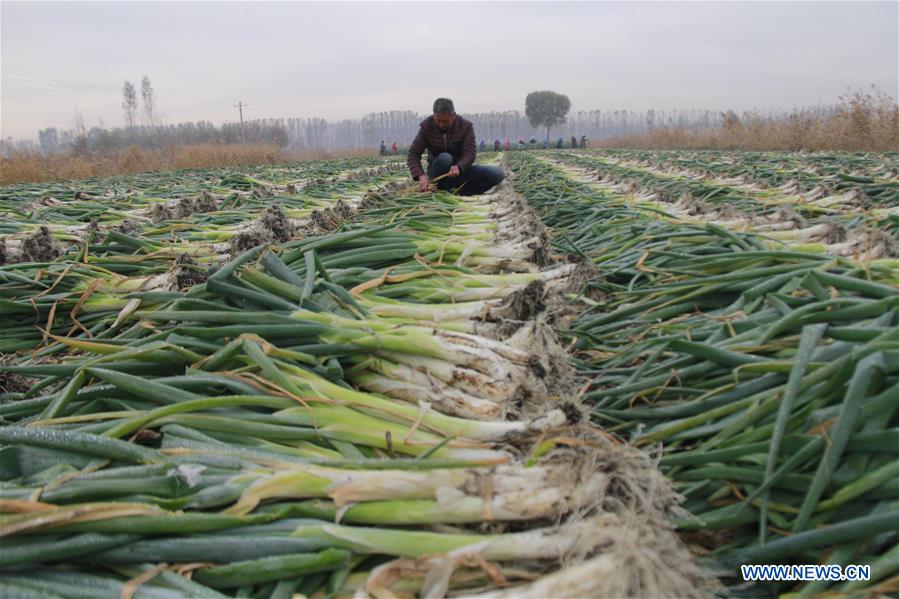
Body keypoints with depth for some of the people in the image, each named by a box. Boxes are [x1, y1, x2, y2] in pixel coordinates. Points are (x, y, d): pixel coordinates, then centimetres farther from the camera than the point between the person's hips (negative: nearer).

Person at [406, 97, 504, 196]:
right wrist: (421, 176, -34)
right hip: (436, 172, -1)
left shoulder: (465, 126, -9)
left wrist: (458, 167, -41)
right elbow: (413, 154, -15)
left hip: (460, 169, 2)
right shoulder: (426, 127, -9)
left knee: (496, 174, -20)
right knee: (444, 158, -37)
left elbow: (470, 153, -17)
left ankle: (458, 191, -22)